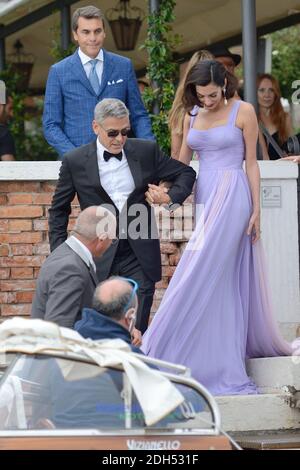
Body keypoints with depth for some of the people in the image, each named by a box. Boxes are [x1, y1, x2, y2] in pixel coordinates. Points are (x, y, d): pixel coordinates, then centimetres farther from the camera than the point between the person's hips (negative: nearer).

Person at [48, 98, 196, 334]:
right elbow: (59, 210, 11)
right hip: (99, 259, -1)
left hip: (139, 258, 1)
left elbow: (186, 173, 17)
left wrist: (171, 197, -2)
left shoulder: (146, 151, 5)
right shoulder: (75, 162, 2)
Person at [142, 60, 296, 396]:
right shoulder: (192, 115, 12)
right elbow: (181, 162, 15)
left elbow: (251, 163, -2)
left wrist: (256, 210, -6)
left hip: (232, 197, -6)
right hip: (204, 199, 6)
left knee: (201, 276, -11)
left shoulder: (243, 112, -2)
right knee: (225, 283, 6)